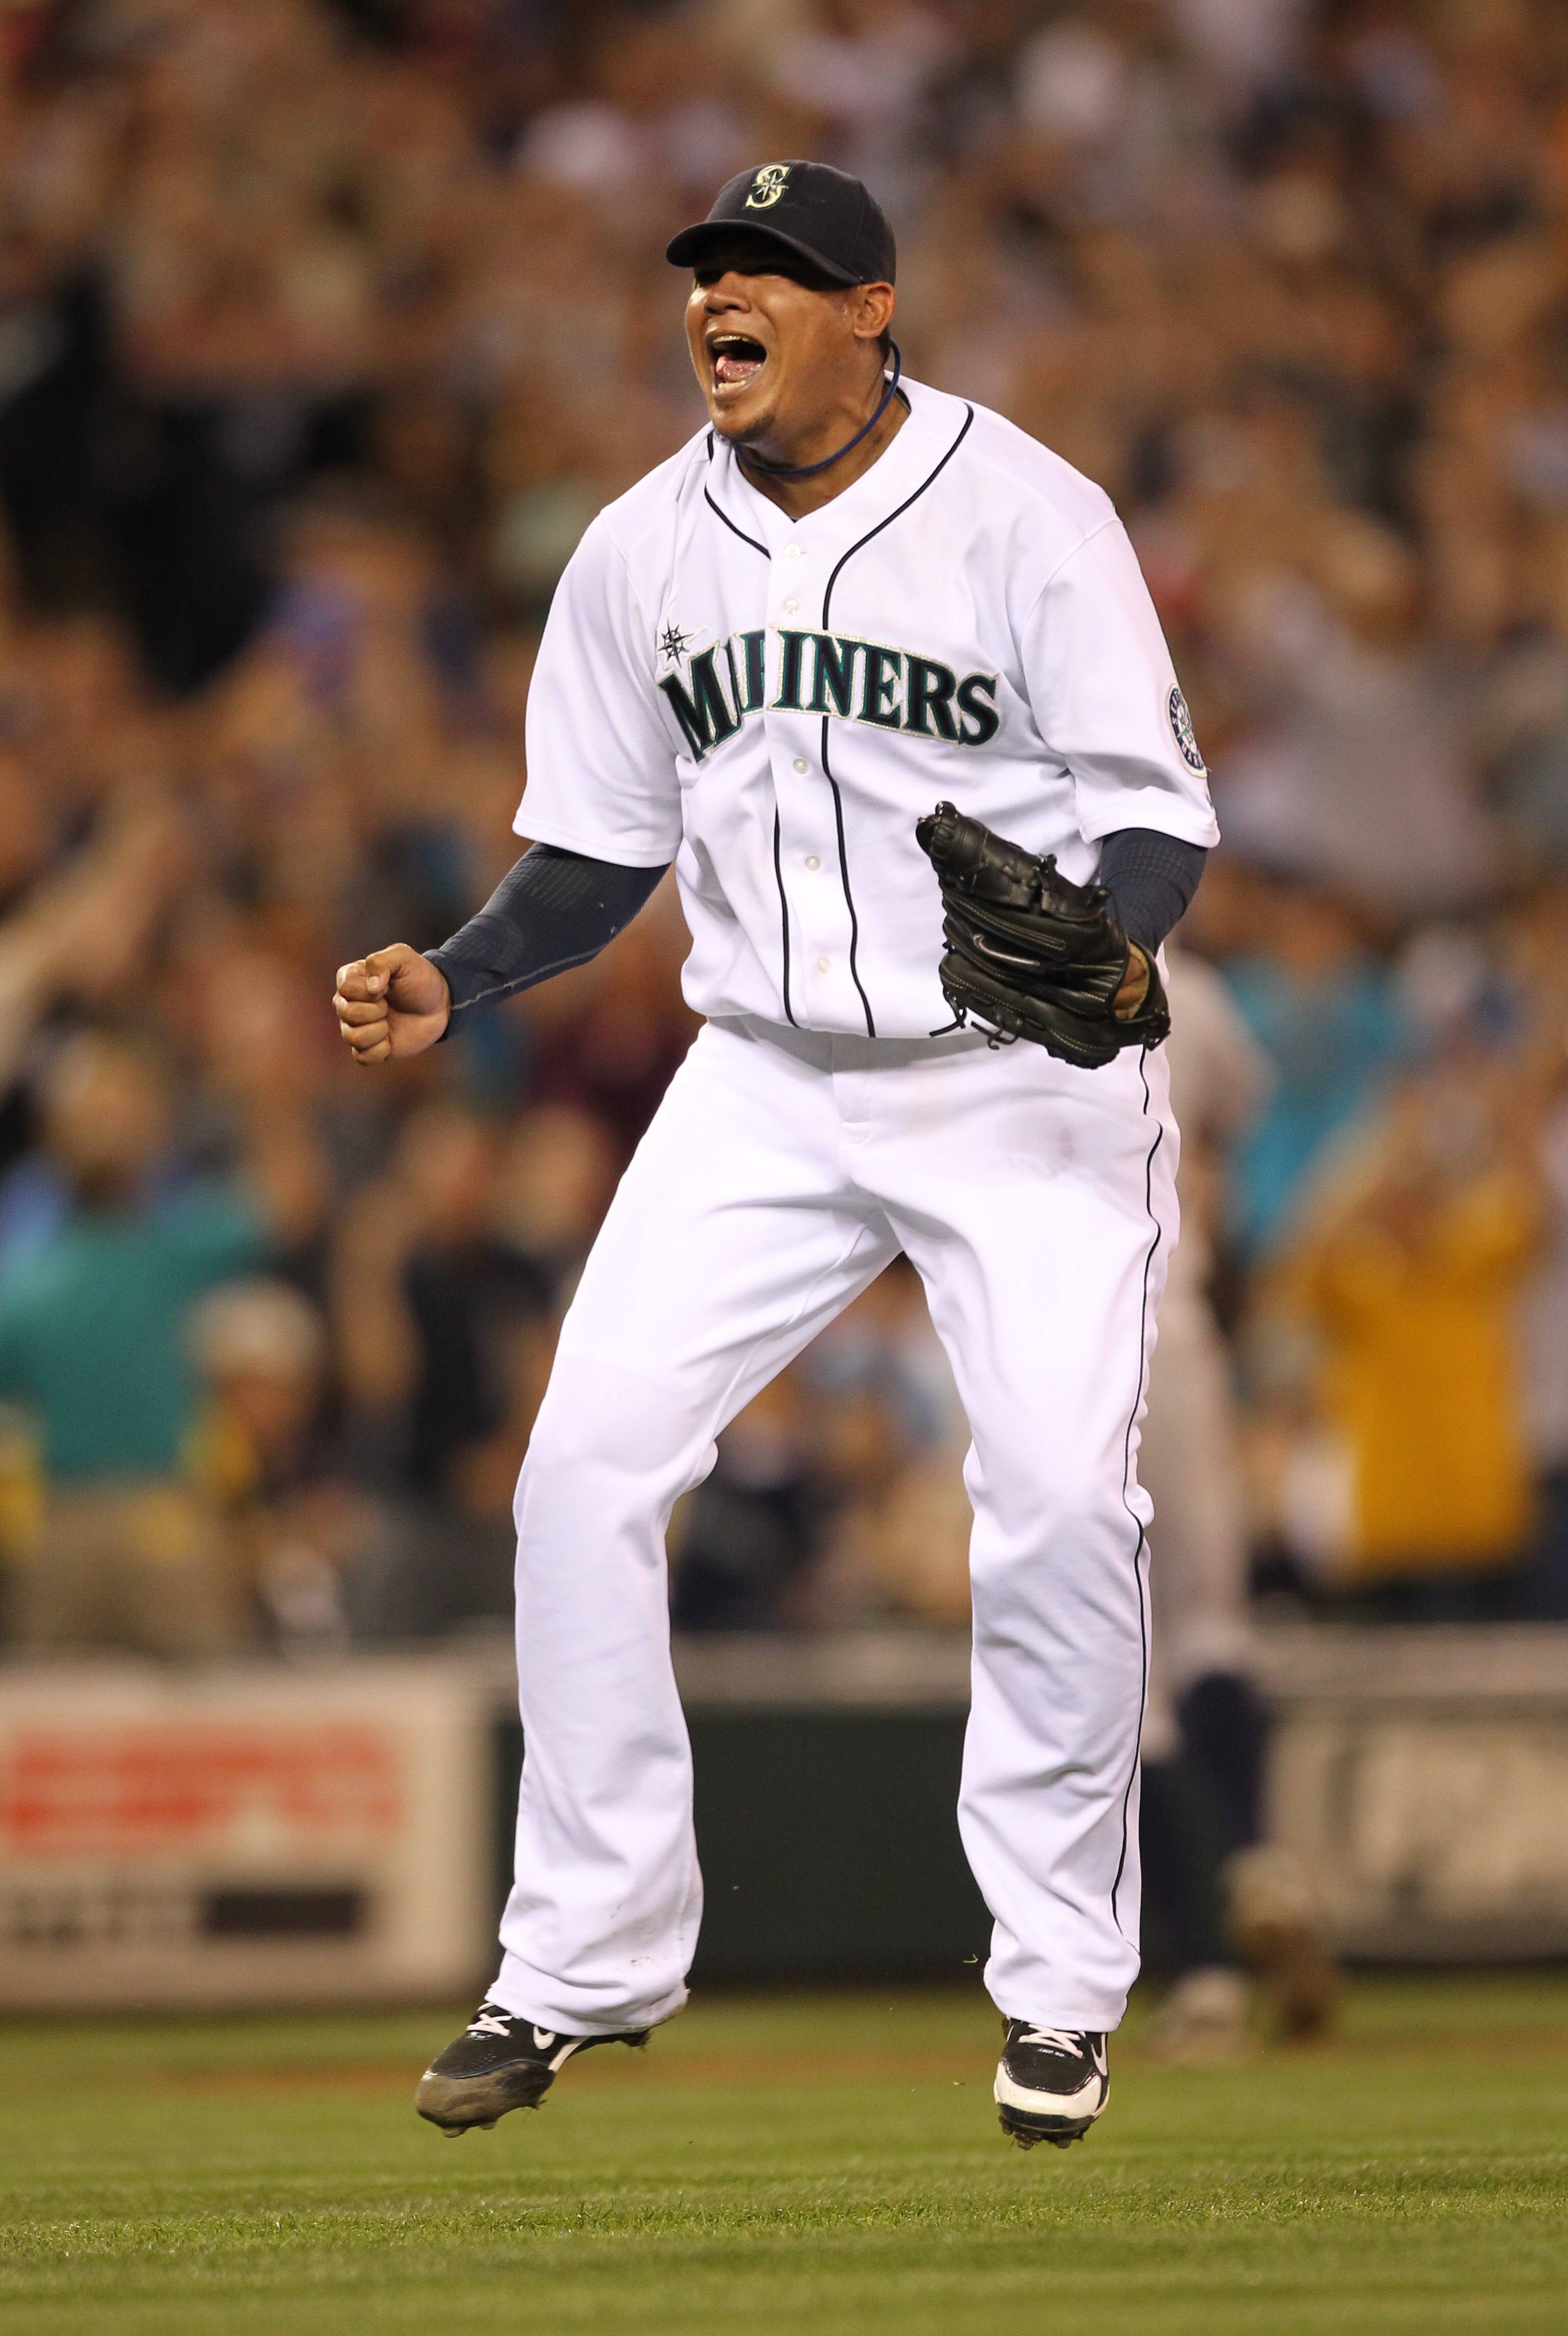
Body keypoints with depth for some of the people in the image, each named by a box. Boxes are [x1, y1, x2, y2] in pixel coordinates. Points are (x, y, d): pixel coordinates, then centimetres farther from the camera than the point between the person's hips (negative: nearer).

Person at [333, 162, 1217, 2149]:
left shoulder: (1023, 513, -11)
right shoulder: (641, 552, 3)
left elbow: (1155, 808, -12)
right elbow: (600, 853, 11)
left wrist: (1106, 950, -33)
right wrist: (454, 982, -7)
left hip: (1025, 1086, -4)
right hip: (765, 1087, 4)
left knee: (1060, 1502, -15)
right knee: (583, 1468, -6)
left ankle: (1059, 1985, 4)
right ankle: (583, 1965, 7)